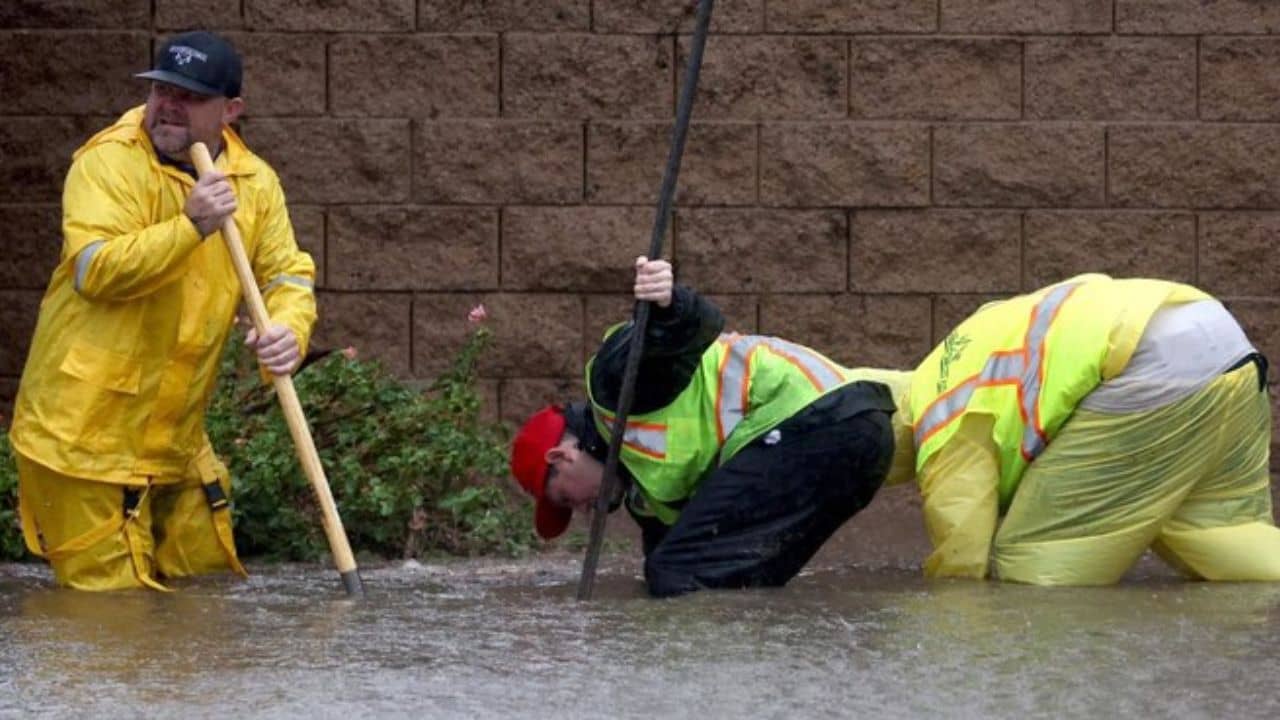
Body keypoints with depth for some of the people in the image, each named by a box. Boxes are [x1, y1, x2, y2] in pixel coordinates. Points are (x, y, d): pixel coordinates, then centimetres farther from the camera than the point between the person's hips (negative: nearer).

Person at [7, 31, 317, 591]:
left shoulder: (254, 182, 7)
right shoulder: (108, 162, -11)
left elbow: (287, 272, 6)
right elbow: (95, 270, -22)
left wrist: (288, 329, -17)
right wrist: (191, 227, -31)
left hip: (176, 439, 6)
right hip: (86, 433, -6)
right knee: (112, 601, -7)